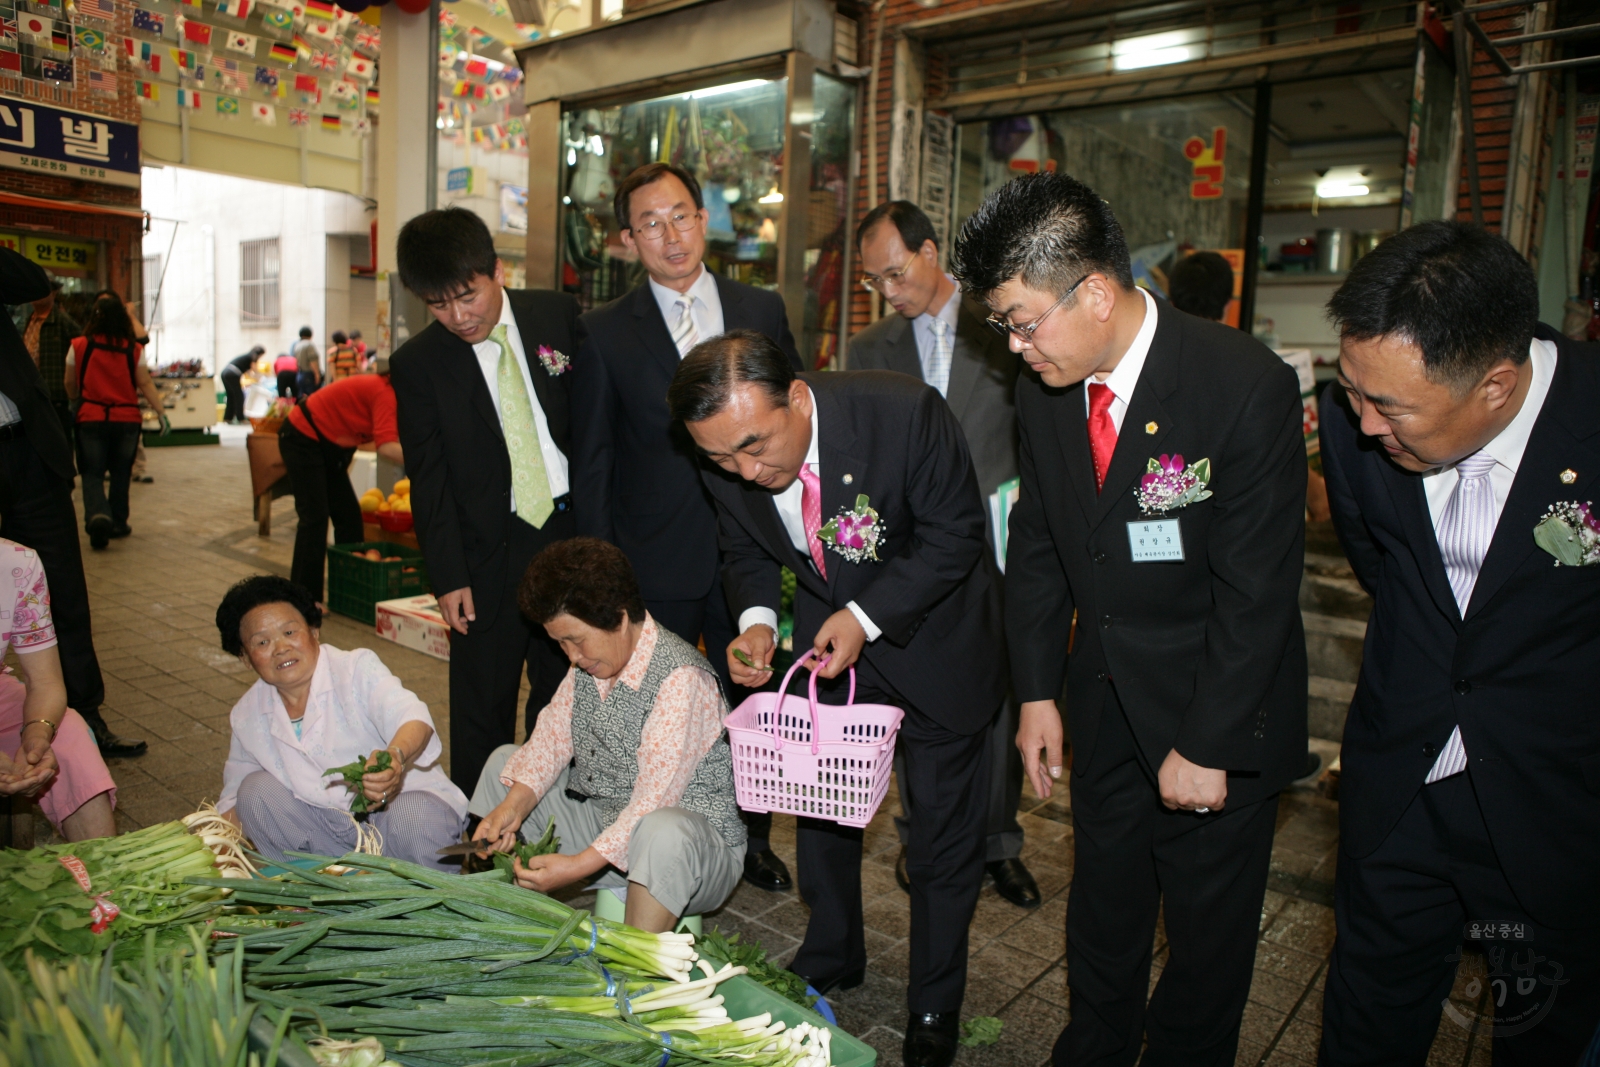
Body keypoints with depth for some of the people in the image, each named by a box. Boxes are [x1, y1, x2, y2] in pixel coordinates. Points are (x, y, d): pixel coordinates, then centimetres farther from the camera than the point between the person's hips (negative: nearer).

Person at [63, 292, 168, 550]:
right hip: (127, 418, 1)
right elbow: (145, 383, -8)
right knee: (121, 473, 14)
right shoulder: (133, 349, -3)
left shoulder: (79, 346, -3)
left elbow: (70, 383, 7)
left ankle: (97, 516, -21)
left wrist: (76, 398, 27)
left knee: (92, 473, 4)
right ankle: (117, 523, 19)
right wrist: (162, 413, -6)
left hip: (91, 418, -1)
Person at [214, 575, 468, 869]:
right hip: (331, 828, 5)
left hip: (405, 799, -5)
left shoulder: (358, 668, -13)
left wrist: (396, 757, -53)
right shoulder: (246, 718, 3)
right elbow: (233, 798, 14)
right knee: (255, 790, -11)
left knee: (415, 821, -36)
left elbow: (413, 718, -31)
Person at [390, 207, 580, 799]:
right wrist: (449, 577, -7)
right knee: (482, 706, 6)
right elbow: (428, 479, -3)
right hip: (490, 553, -2)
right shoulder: (417, 363, -4)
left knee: (564, 690, 13)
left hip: (573, 530, 2)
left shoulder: (559, 315, 0)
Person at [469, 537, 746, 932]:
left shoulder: (680, 678, -25)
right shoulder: (590, 660, 2)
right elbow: (552, 737, 2)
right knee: (503, 761, 10)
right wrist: (512, 807, -13)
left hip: (694, 841, -8)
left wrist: (578, 865, -29)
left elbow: (655, 800, -28)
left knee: (662, 831, -43)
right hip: (602, 824, 8)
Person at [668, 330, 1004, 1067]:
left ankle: (935, 1003, 31)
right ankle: (831, 958, 44)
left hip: (930, 634, -4)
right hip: (826, 634, 4)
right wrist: (756, 619, -20)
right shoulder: (727, 459, -19)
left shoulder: (907, 414, -34)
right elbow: (746, 551, 0)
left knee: (944, 822, 7)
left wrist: (867, 616, -29)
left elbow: (955, 536, -21)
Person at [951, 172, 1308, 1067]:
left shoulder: (1249, 387, -23)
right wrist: (1038, 692, 2)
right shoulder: (1044, 389, -6)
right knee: (1103, 903, 22)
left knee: (1208, 926, 14)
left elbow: (1258, 590, -19)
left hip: (1221, 714, -4)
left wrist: (1205, 744, -16)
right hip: (1105, 698, 5)